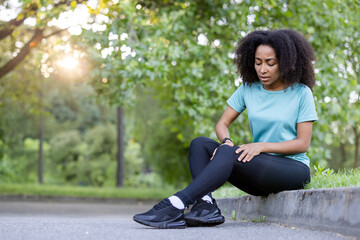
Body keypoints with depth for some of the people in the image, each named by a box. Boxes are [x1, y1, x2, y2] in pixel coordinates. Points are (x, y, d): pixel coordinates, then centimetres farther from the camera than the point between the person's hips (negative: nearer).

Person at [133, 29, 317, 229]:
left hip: (294, 169, -5)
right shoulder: (249, 89, 8)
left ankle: (175, 205, -42)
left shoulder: (301, 93, -4)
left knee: (230, 153, -32)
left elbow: (303, 143, -8)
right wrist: (226, 142, -19)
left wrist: (262, 146, -21)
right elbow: (222, 124, 5)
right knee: (200, 144, -14)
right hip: (259, 169, 5)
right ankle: (206, 206, -36)